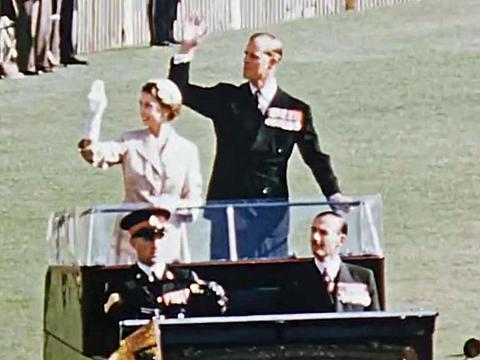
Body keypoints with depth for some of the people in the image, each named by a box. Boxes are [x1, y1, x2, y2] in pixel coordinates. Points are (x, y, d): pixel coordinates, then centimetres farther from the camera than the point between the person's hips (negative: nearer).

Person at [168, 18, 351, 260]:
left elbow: (315, 157, 5)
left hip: (272, 210, 0)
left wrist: (333, 194, -5)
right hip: (227, 204, 0)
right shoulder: (226, 99, 5)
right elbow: (180, 92, 3)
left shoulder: (296, 111, 2)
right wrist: (186, 50, -5)